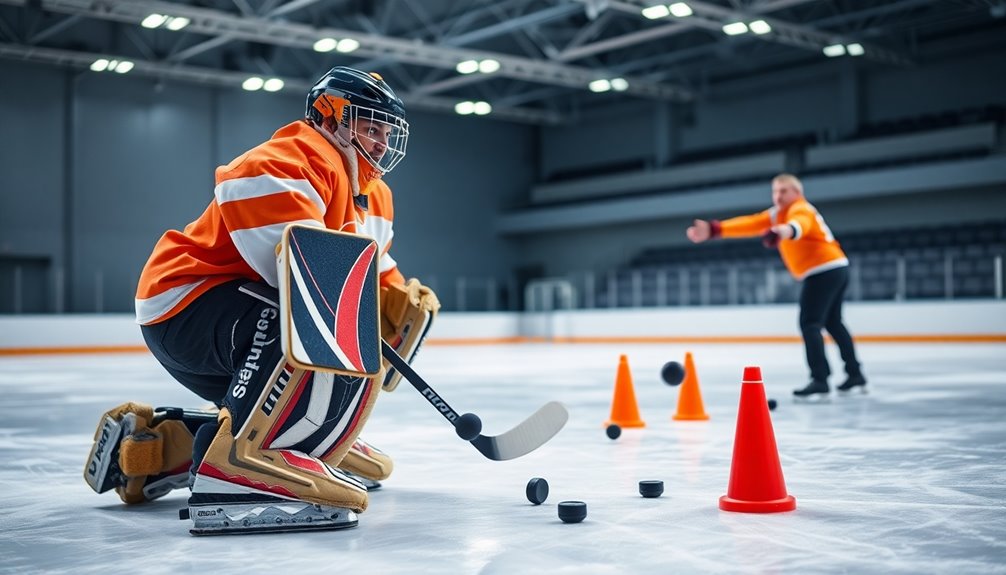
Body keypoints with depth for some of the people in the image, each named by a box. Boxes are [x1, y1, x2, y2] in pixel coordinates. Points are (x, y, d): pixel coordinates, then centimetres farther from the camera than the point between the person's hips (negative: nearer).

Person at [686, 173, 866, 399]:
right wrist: (715, 229, -9)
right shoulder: (776, 215, 14)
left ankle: (820, 380, -18)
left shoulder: (801, 210, -13)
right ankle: (855, 374, 30)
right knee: (832, 323, 21)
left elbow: (801, 224, -39)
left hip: (826, 271, -11)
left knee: (809, 323, -14)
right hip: (834, 270, 11)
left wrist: (788, 230, -64)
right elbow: (750, 224, 3)